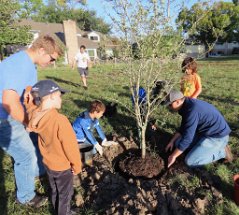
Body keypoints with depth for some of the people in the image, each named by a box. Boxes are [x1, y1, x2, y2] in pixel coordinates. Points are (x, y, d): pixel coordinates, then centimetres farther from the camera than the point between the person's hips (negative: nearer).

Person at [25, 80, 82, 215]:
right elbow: (71, 147, -26)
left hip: (48, 163, 7)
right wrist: (77, 165, -10)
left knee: (55, 191, 30)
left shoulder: (35, 115, -16)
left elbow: (31, 106, 11)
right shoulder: (60, 120, -36)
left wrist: (30, 97, -10)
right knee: (65, 194, 20)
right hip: (63, 167, -7)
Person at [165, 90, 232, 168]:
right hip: (206, 132, 9)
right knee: (178, 143, 7)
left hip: (217, 137, -9)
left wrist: (173, 156, -17)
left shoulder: (192, 110, -29)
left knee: (189, 161, -14)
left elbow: (187, 138, -27)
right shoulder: (187, 105, 1)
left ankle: (221, 151, 1)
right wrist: (172, 141, 11)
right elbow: (183, 128, 14)